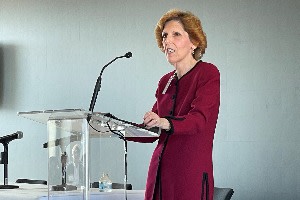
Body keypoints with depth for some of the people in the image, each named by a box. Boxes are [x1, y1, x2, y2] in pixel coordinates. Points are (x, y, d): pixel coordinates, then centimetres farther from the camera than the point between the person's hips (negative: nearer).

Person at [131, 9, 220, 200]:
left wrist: (166, 123, -37)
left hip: (192, 172, -6)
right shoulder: (166, 81, 15)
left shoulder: (208, 73, -4)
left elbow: (199, 119, -20)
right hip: (159, 170, 6)